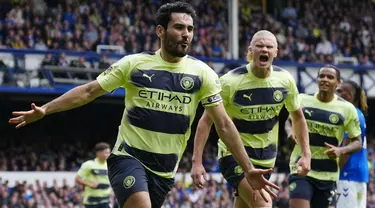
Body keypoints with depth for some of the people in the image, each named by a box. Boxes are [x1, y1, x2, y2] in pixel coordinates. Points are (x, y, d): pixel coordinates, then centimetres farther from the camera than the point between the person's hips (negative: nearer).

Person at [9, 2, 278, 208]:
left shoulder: (202, 73, -2)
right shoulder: (134, 64, -4)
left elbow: (223, 124, -1)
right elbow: (89, 91, 2)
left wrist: (248, 169, -5)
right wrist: (44, 110, -6)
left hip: (165, 169, 3)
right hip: (128, 156, -3)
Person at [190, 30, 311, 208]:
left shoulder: (285, 80, -4)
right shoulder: (231, 81, -16)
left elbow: (298, 117, 12)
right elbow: (206, 121, -12)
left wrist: (306, 154, 5)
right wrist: (197, 161, -18)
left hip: (266, 158, 5)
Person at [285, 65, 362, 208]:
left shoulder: (347, 109, -3)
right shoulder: (302, 100, 0)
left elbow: (357, 142, 2)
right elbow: (289, 122, 18)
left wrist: (341, 151, -18)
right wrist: (291, 132, -6)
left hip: (328, 174, 1)